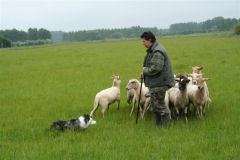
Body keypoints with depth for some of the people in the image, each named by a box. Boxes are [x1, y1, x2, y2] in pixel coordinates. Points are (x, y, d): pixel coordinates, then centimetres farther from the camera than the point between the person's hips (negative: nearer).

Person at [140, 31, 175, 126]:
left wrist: (144, 71, -11)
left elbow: (155, 68, -26)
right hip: (155, 83, 11)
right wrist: (144, 72, 8)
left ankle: (166, 125, 4)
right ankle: (158, 125, 25)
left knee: (159, 105, -5)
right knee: (154, 106, 16)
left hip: (159, 84, -11)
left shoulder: (157, 52, -19)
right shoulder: (152, 50, 15)